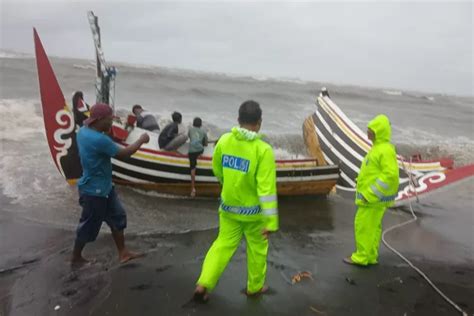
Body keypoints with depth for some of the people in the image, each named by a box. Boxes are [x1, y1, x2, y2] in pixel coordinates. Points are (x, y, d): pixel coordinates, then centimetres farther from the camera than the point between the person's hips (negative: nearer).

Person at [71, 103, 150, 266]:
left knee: (117, 217, 16)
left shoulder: (84, 131, 0)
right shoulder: (98, 140, -30)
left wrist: (107, 130, 5)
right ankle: (76, 258, 31)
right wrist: (141, 140, -9)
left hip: (104, 187, 10)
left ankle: (123, 252, 27)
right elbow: (124, 153, -22)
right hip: (94, 191, -10)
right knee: (88, 226, 10)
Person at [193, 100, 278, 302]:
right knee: (257, 248, 18)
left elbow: (217, 170, 8)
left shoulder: (224, 140, -8)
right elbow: (266, 188, -23)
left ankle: (203, 285, 11)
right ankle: (255, 287, 35)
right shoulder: (263, 150, -22)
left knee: (223, 245, 17)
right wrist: (271, 221, -18)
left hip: (228, 206, 4)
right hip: (253, 211, -3)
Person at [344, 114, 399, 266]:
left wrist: (370, 194, -24)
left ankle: (361, 257, 6)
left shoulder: (386, 150, -18)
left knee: (364, 225, -3)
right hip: (371, 195, 10)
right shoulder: (378, 147, 13)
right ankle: (370, 256, 21)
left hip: (374, 197, -10)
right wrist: (366, 191, 18)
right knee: (372, 226, 13)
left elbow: (390, 175, -26)